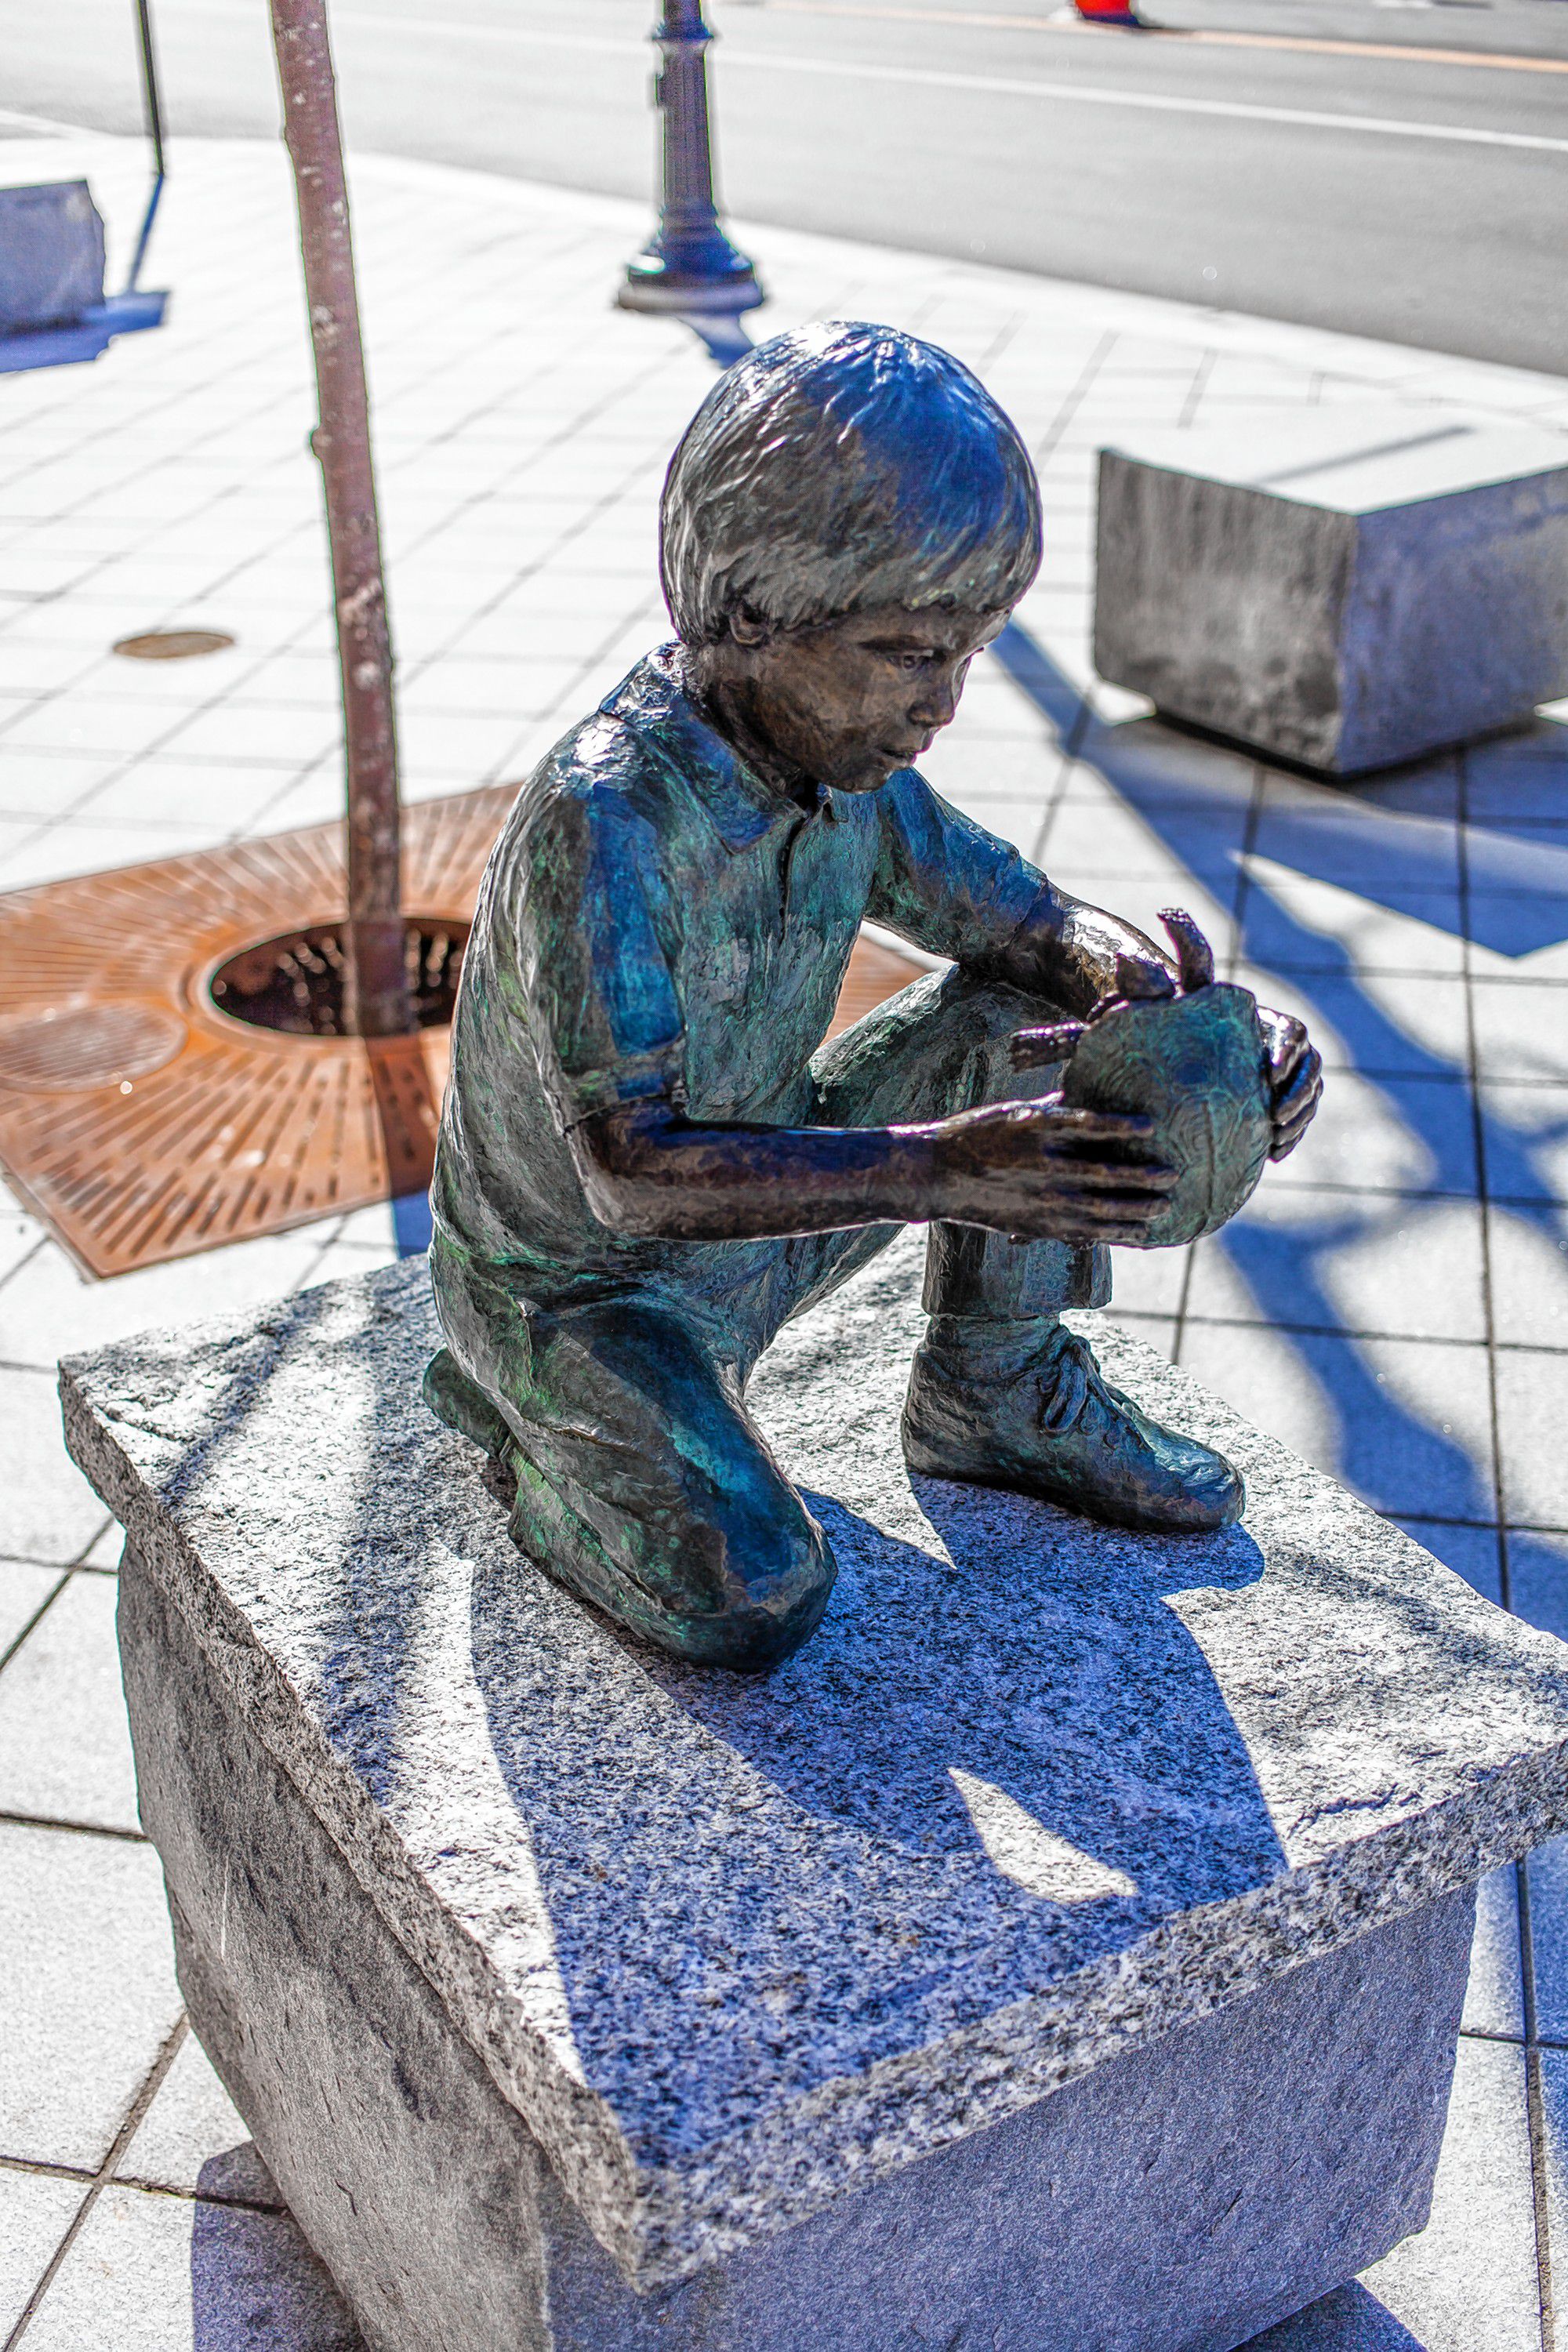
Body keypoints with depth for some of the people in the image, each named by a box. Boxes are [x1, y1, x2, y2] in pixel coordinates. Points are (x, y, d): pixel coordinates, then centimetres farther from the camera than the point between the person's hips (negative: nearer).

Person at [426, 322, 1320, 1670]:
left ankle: (996, 1399, 11)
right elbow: (635, 1169, -40)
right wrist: (935, 1170, -53)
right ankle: (534, 1429, 4)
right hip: (573, 1281, -6)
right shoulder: (603, 823, -34)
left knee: (1031, 1020, -6)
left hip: (746, 1219, 7)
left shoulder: (842, 757, -11)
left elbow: (1040, 930, -2)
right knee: (754, 1601, -27)